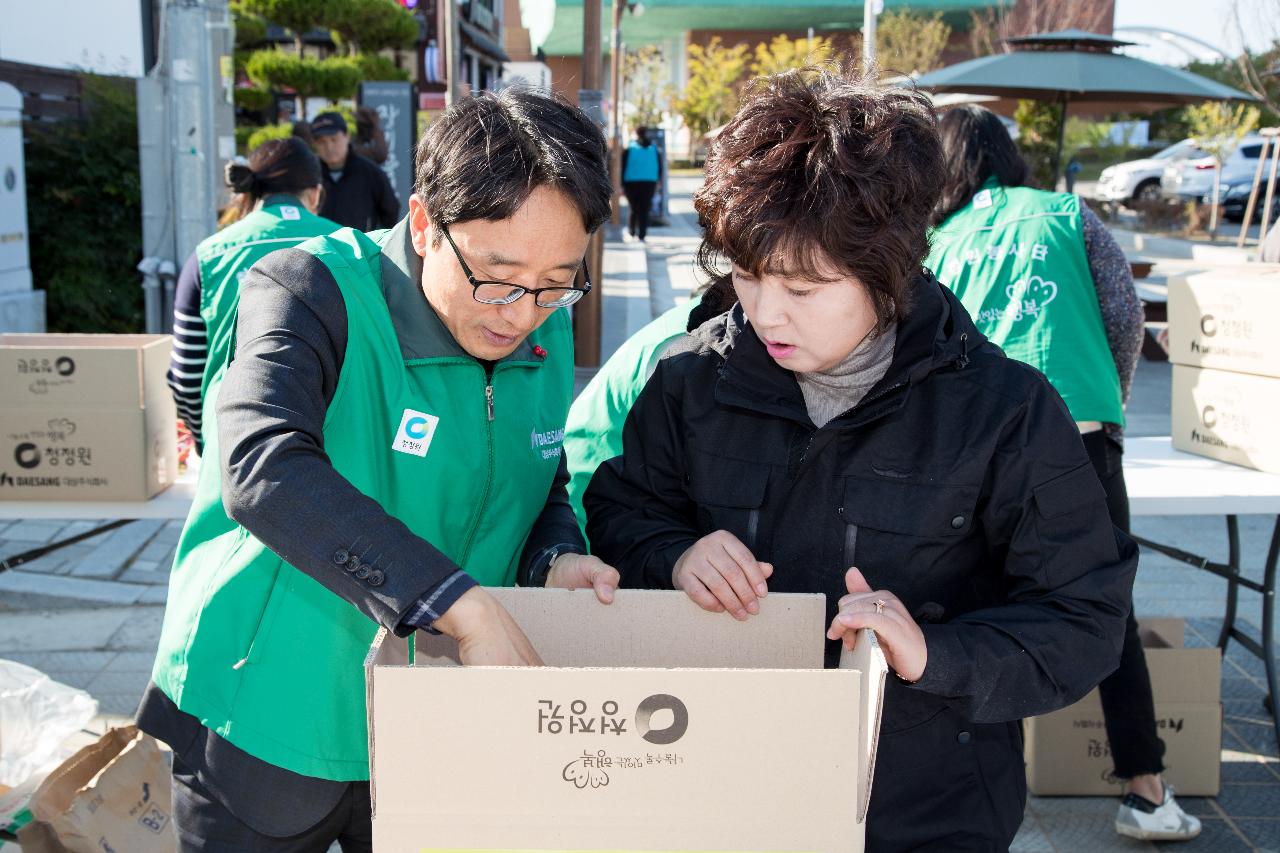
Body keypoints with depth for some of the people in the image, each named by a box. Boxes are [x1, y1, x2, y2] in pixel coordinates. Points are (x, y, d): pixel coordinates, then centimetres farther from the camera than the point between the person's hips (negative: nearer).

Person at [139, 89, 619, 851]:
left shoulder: (547, 336, -1)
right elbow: (265, 469, -37)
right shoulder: (313, 291, -20)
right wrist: (465, 606, -38)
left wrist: (555, 558, -9)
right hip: (270, 738, -4)